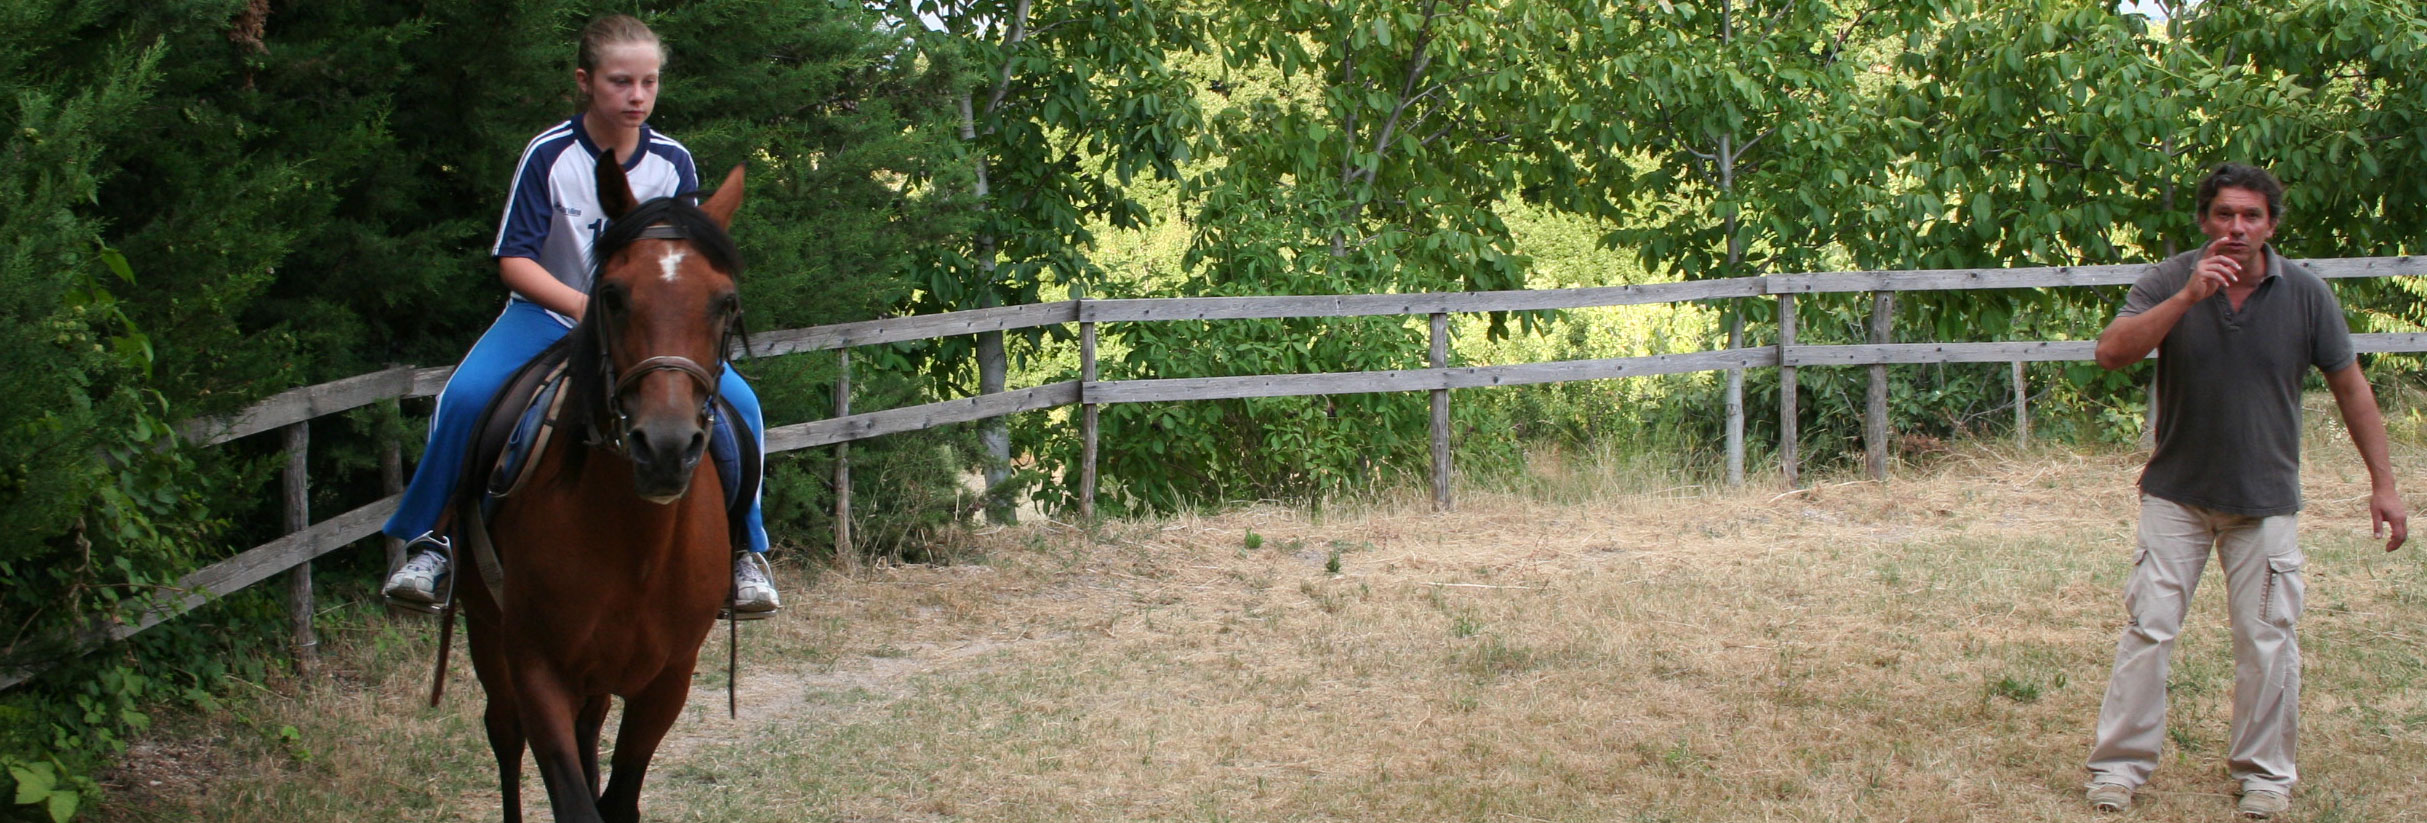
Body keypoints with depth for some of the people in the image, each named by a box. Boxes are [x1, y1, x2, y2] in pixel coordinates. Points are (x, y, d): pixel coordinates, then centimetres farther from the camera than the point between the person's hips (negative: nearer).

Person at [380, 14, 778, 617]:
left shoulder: (673, 162, -5)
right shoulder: (550, 156, -13)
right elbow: (514, 260, -14)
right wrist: (582, 305, -31)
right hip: (551, 313, -2)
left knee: (736, 403, -21)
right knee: (466, 396, -30)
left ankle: (745, 552, -3)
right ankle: (432, 544, -12)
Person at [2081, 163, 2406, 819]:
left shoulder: (2305, 293, -6)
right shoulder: (2170, 281, -9)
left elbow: (2350, 387, 2)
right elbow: (2111, 352, -22)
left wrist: (2383, 483, 1)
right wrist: (2187, 296, -31)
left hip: (2266, 500, 1)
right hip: (2177, 494, 0)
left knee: (2267, 639, 3)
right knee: (2148, 628, -1)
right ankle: (2119, 765, 8)